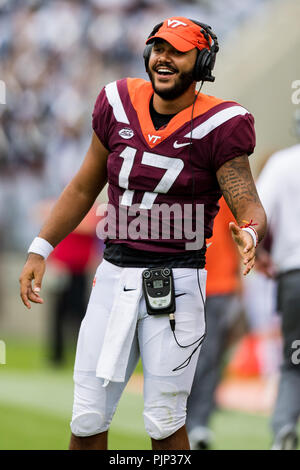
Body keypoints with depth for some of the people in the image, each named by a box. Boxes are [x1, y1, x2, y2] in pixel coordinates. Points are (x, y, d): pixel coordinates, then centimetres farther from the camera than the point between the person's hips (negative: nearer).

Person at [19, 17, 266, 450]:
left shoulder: (216, 126, -9)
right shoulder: (120, 107, 5)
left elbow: (251, 209, -14)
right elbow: (83, 190, 15)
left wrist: (249, 233, -38)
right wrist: (40, 250, 9)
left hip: (176, 281, -4)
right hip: (115, 276, 5)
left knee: (164, 422, 1)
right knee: (87, 419, 6)